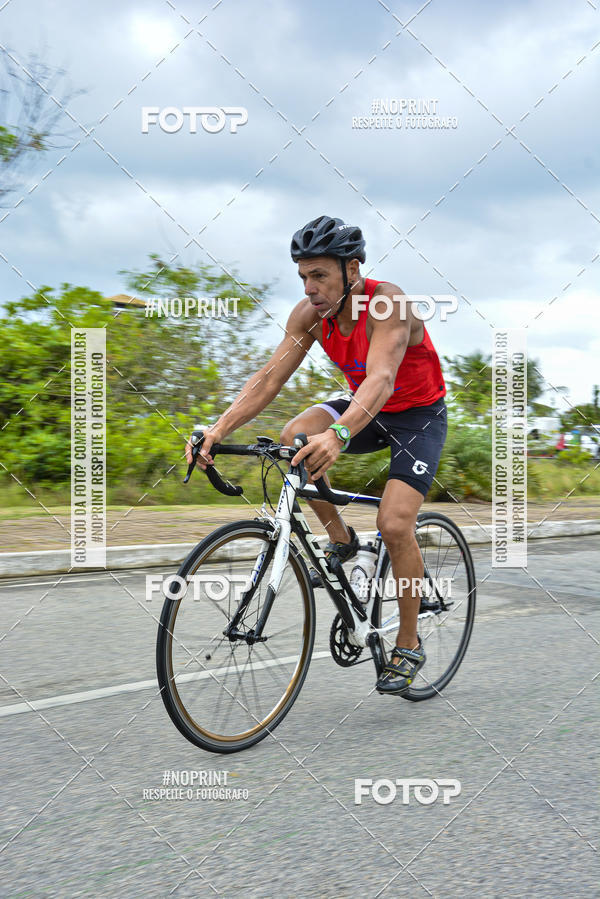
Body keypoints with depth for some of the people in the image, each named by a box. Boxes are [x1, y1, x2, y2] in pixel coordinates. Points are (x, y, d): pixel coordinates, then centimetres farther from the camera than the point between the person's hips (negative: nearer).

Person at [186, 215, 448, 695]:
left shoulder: (387, 303, -31)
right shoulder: (310, 313, -14)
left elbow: (381, 377, -47)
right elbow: (269, 377, -18)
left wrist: (338, 435, -65)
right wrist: (218, 429, -34)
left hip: (418, 413, -5)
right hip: (363, 406, 5)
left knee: (394, 524, -21)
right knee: (295, 436, -24)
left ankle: (409, 646, -1)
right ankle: (341, 539, -1)